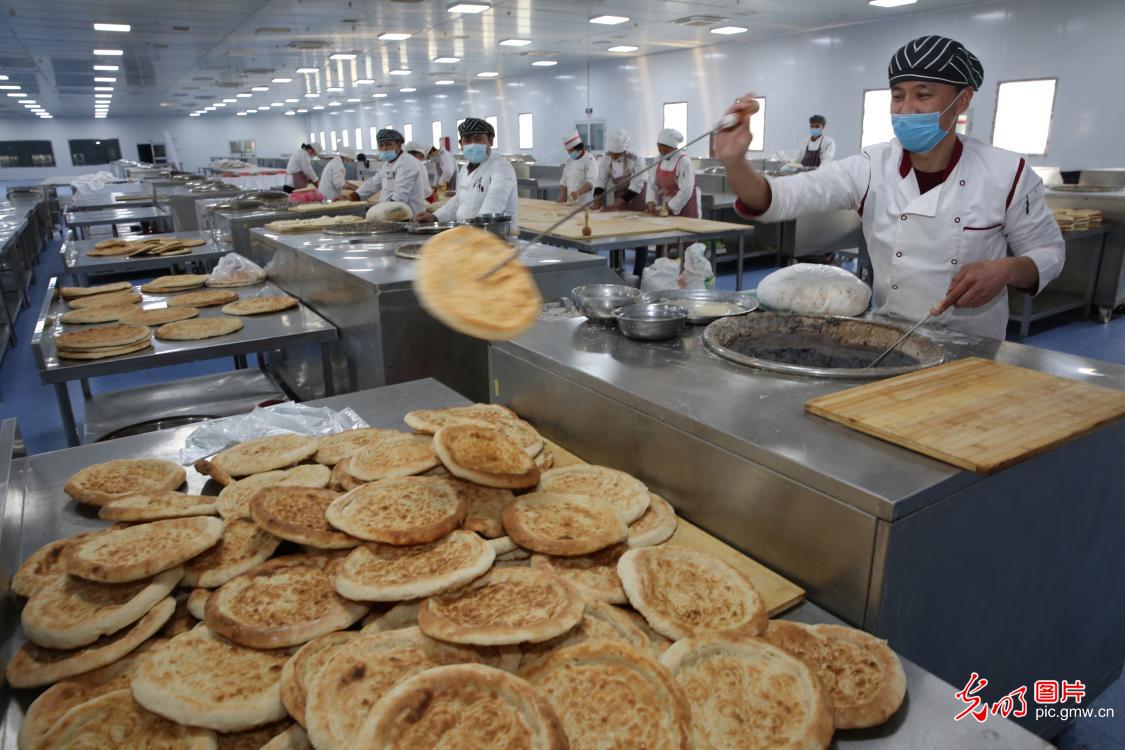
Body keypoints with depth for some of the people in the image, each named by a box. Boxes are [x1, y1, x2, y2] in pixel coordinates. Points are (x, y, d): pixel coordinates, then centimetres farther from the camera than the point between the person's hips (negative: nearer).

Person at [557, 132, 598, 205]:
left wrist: (578, 192, -37)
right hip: (570, 203, 6)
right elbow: (564, 181, 19)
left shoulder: (590, 160, -7)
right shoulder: (569, 161, 15)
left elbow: (591, 181, -21)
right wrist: (562, 196, 1)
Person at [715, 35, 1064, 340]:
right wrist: (735, 162, -38)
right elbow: (782, 198, -19)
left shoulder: (1006, 173, -8)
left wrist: (1006, 270, -19)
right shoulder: (871, 168, -7)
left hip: (971, 347, 0)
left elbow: (1048, 251, 2)